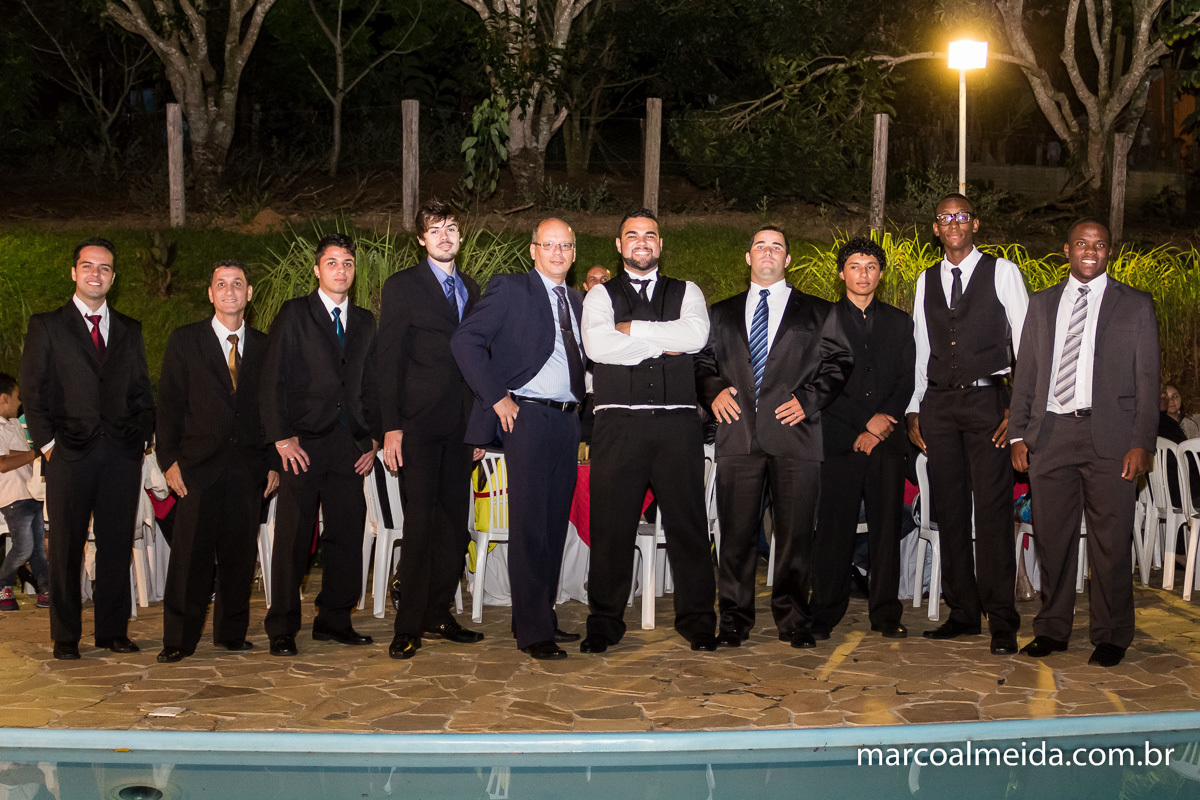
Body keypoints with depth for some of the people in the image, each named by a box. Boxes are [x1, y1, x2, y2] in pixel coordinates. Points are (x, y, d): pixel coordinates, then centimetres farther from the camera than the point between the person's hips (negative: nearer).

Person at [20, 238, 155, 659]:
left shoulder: (130, 331, 16)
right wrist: (47, 442, -5)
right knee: (66, 546, 1)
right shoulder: (46, 326, 7)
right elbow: (32, 391, 3)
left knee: (117, 544, 4)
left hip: (122, 453, 3)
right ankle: (65, 636, 9)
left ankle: (113, 630, 13)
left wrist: (141, 438, 6)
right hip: (70, 451, -2)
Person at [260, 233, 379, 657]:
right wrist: (282, 437, -10)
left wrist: (371, 438, 8)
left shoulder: (365, 322, 17)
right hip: (304, 441, -4)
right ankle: (282, 629, 6)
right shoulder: (294, 314, 3)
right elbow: (274, 380, -2)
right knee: (293, 537, -2)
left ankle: (334, 619, 17)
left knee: (347, 534, 5)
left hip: (349, 443, 4)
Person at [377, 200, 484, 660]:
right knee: (420, 521, -8)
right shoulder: (402, 287, 1)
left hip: (461, 424, 5)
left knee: (455, 520, 6)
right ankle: (409, 625, -1)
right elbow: (388, 360, -4)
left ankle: (439, 614, 17)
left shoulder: (470, 290, 17)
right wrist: (390, 427, -12)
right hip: (419, 423, -5)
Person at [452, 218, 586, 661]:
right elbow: (465, 340, -12)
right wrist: (497, 397, -14)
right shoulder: (509, 289, -3)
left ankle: (545, 618, 19)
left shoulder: (577, 301, 17)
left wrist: (582, 418, 10)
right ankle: (533, 631, -1)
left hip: (567, 420, 6)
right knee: (530, 526, -5)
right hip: (527, 418, -6)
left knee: (555, 524, 10)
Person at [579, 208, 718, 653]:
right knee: (611, 524, -1)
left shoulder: (687, 294, 17)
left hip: (678, 421, 1)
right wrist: (663, 344, -5)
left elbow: (696, 336, -5)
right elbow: (597, 346, -7)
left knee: (687, 522, 2)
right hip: (619, 423, -1)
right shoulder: (601, 296, 13)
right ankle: (604, 624, 9)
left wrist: (632, 329, -4)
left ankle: (697, 620, 12)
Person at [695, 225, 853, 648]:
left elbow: (839, 361, 7)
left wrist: (808, 399, -5)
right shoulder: (721, 313, 21)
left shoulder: (819, 312, 14)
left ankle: (793, 620, 10)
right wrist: (714, 391, 0)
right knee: (736, 532, 0)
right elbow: (703, 362, 19)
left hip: (794, 434, -1)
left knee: (795, 534, -1)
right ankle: (734, 620, 10)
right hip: (739, 433, 1)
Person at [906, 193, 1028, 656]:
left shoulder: (1001, 272, 3)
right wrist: (914, 410, 10)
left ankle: (1003, 623, -3)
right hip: (939, 403, 4)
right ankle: (962, 613, 15)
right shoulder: (927, 281, 15)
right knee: (949, 510, 6)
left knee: (993, 511, -8)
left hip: (986, 399, -4)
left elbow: (1026, 343, 0)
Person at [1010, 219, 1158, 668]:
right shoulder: (1042, 305, 15)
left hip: (1110, 436, -2)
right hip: (1050, 434, 3)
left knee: (1110, 542, 0)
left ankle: (1111, 638, 11)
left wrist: (1142, 443, -6)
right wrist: (1018, 434, 5)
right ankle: (1052, 630, 19)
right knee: (1052, 538, 6)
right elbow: (1025, 373, 14)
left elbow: (1147, 381, 3)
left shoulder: (1136, 306, 7)